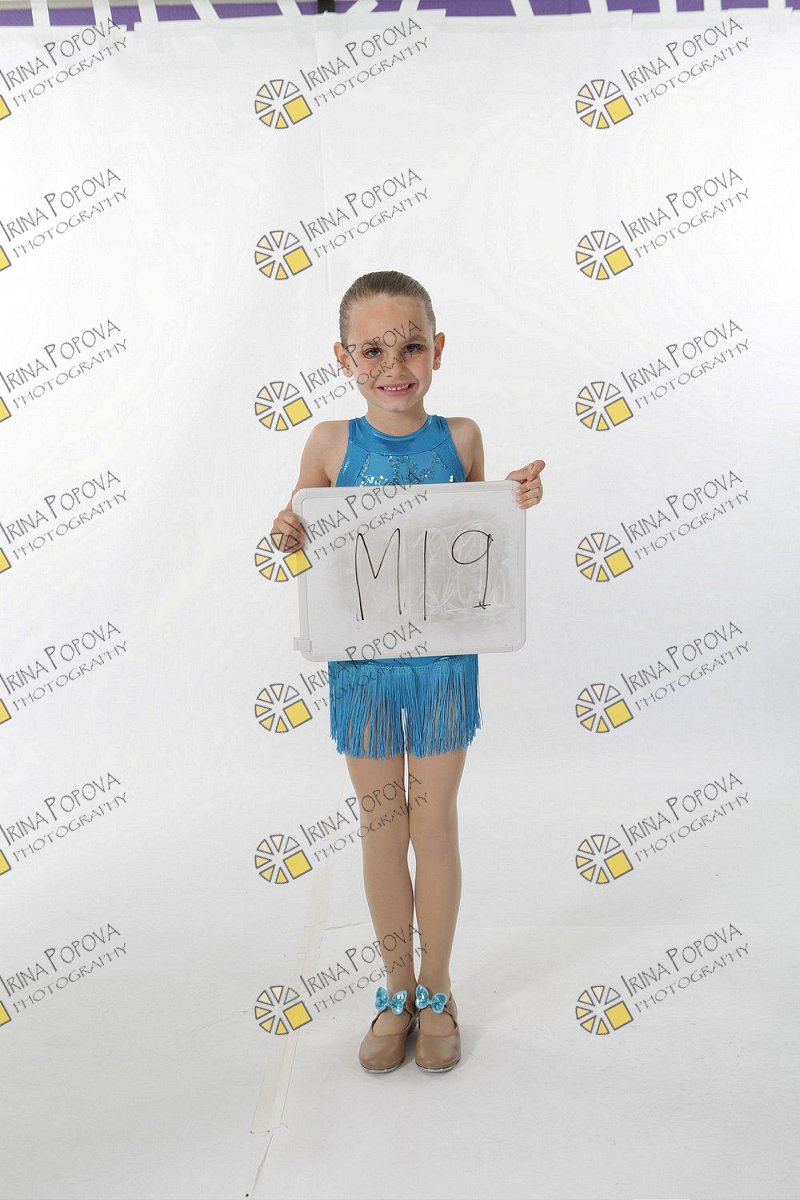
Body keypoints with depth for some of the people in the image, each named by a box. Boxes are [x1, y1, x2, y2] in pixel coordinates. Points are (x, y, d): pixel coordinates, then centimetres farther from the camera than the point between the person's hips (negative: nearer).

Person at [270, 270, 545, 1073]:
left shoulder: (459, 437, -2)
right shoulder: (331, 443, -4)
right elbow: (304, 538, 6)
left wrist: (518, 504, -10)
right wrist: (289, 538, -16)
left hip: (443, 656, 0)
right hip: (359, 658, 0)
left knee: (434, 826, 10)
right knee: (381, 828, 12)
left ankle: (436, 991, 31)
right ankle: (396, 989, 32)